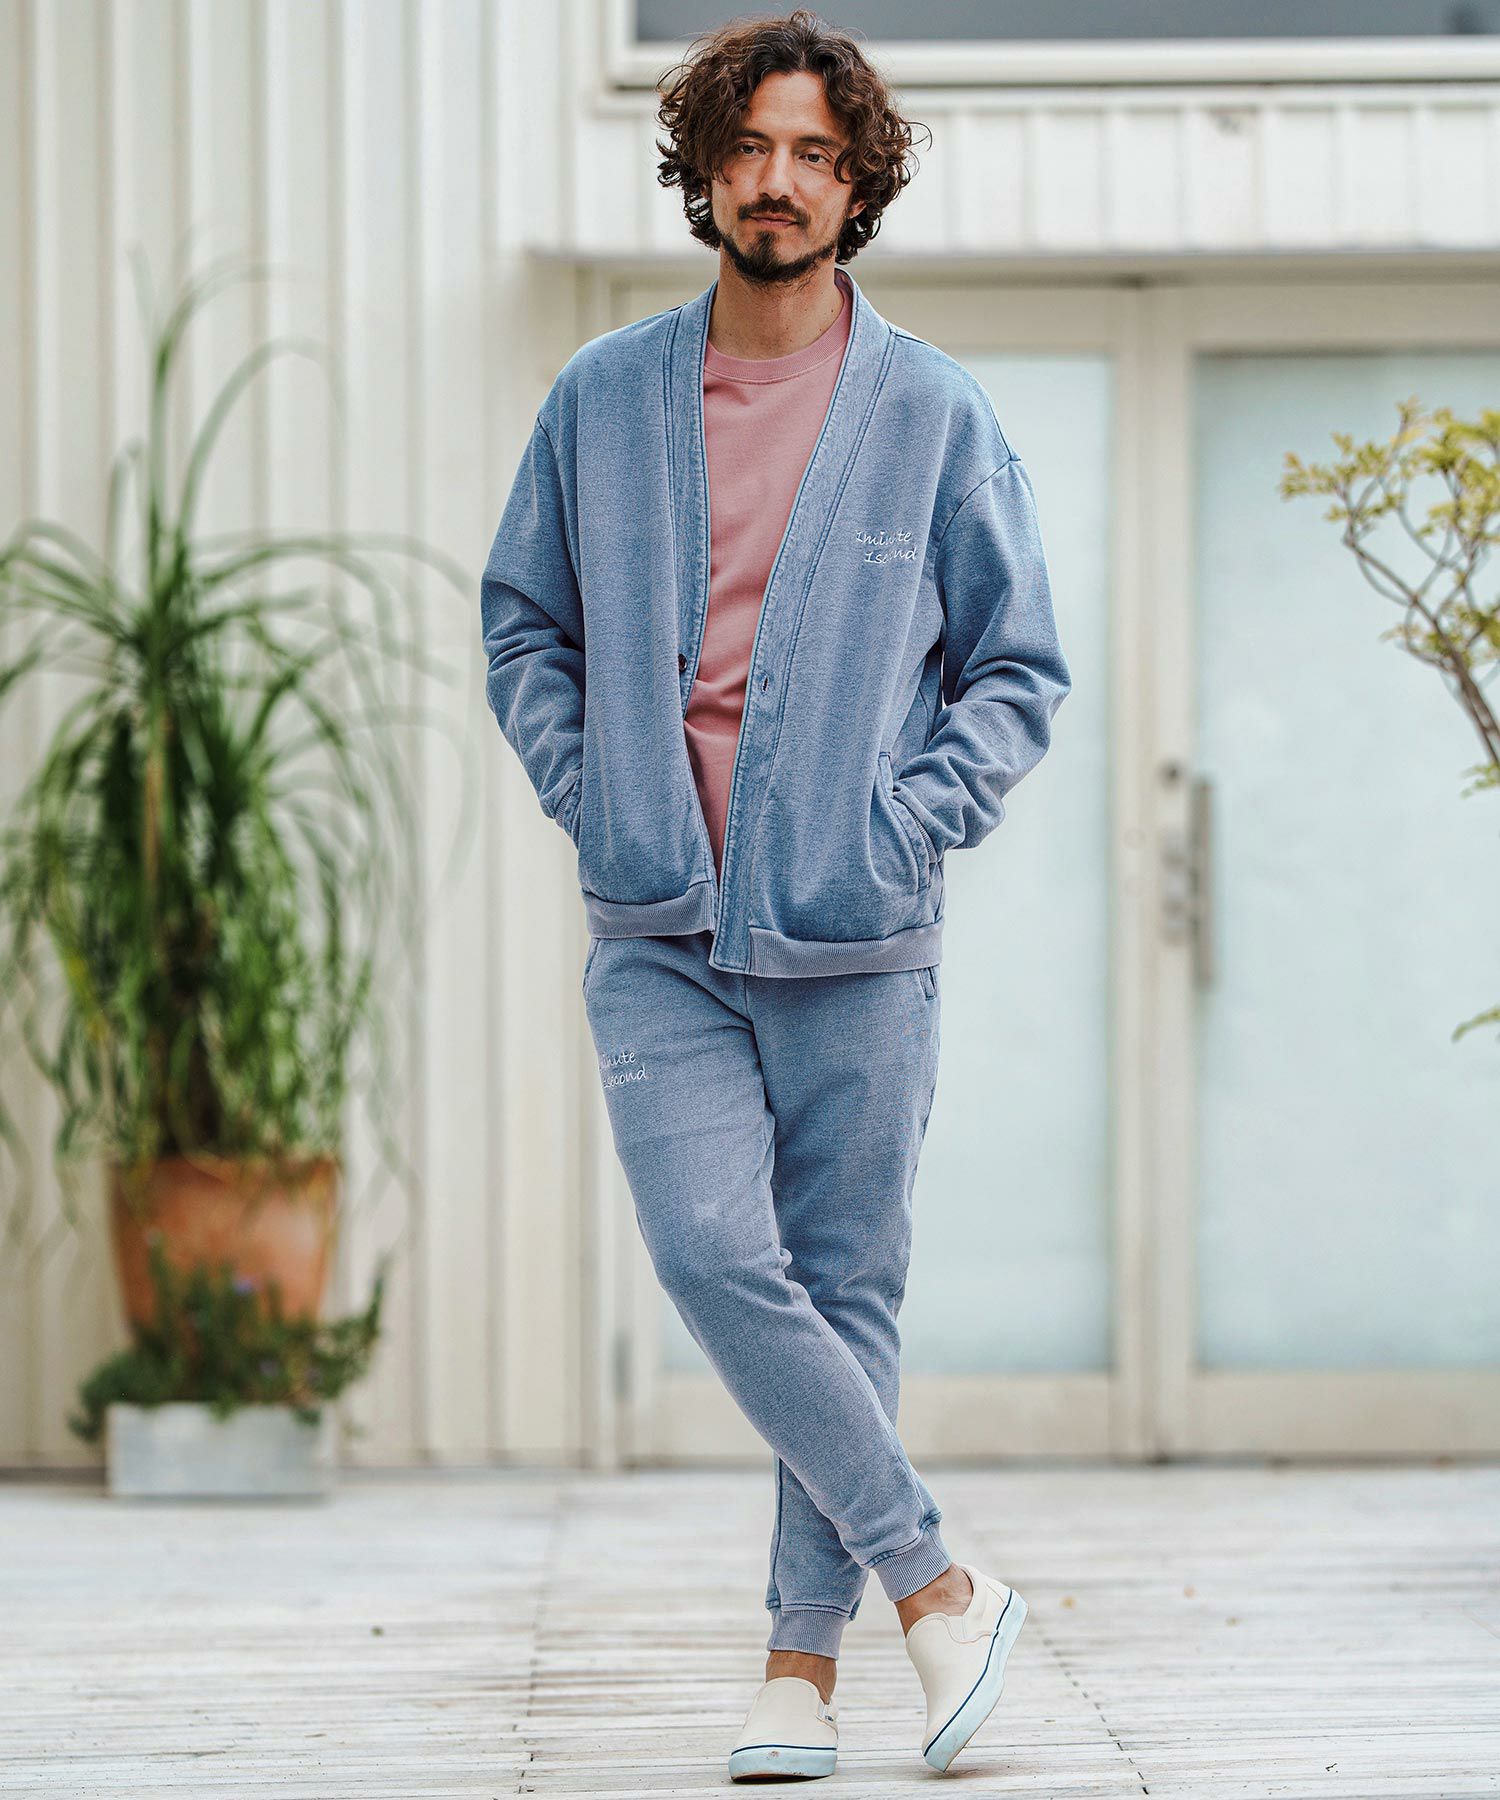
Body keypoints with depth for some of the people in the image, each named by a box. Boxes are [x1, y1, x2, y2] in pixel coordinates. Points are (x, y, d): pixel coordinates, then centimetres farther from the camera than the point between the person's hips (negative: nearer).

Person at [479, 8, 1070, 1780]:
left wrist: (914, 821, -6)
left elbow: (1018, 667, 8)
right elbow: (524, 624, 17)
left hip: (857, 943, -1)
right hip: (658, 936, 1)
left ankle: (804, 1654, 14)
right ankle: (938, 1587, -3)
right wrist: (587, 800, 2)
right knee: (715, 1255, -15)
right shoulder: (602, 400, 7)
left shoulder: (935, 413, 2)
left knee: (843, 1285, 3)